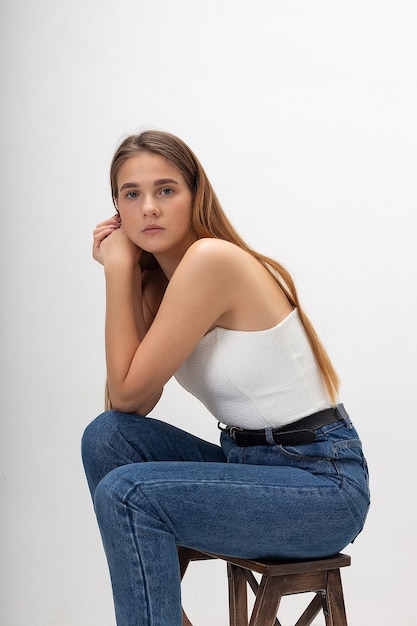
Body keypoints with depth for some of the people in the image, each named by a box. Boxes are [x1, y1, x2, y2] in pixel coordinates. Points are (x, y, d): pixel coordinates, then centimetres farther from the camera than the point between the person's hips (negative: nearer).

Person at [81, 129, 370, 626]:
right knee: (106, 437, -6)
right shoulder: (156, 278, 7)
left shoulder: (211, 259, -20)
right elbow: (127, 408, -2)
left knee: (127, 494, -22)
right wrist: (122, 270, 0)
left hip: (322, 483, -9)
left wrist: (118, 268, -10)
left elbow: (129, 393, -15)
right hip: (249, 463, 9)